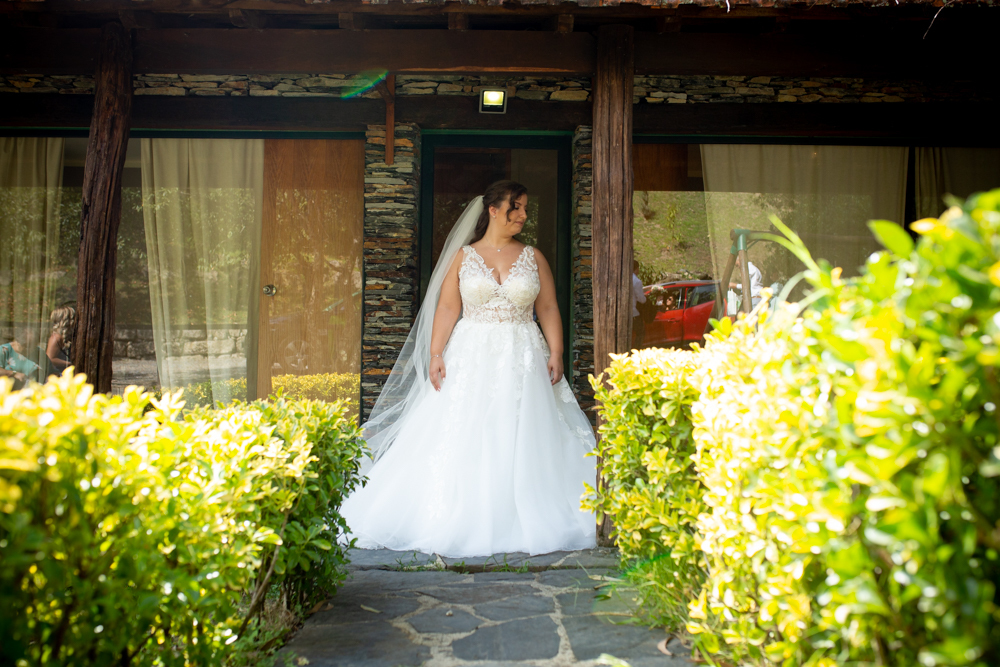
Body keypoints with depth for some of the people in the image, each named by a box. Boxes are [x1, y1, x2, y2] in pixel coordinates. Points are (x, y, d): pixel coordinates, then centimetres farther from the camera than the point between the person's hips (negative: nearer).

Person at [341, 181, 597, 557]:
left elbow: (548, 309, 7)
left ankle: (521, 522, 8)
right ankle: (461, 522, 4)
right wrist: (435, 354, -10)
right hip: (471, 358, -1)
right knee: (462, 440, -4)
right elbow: (447, 308, 0)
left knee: (521, 440, -1)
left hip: (523, 359, 1)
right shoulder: (463, 256, 6)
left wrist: (556, 352, -5)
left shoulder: (533, 258, 10)